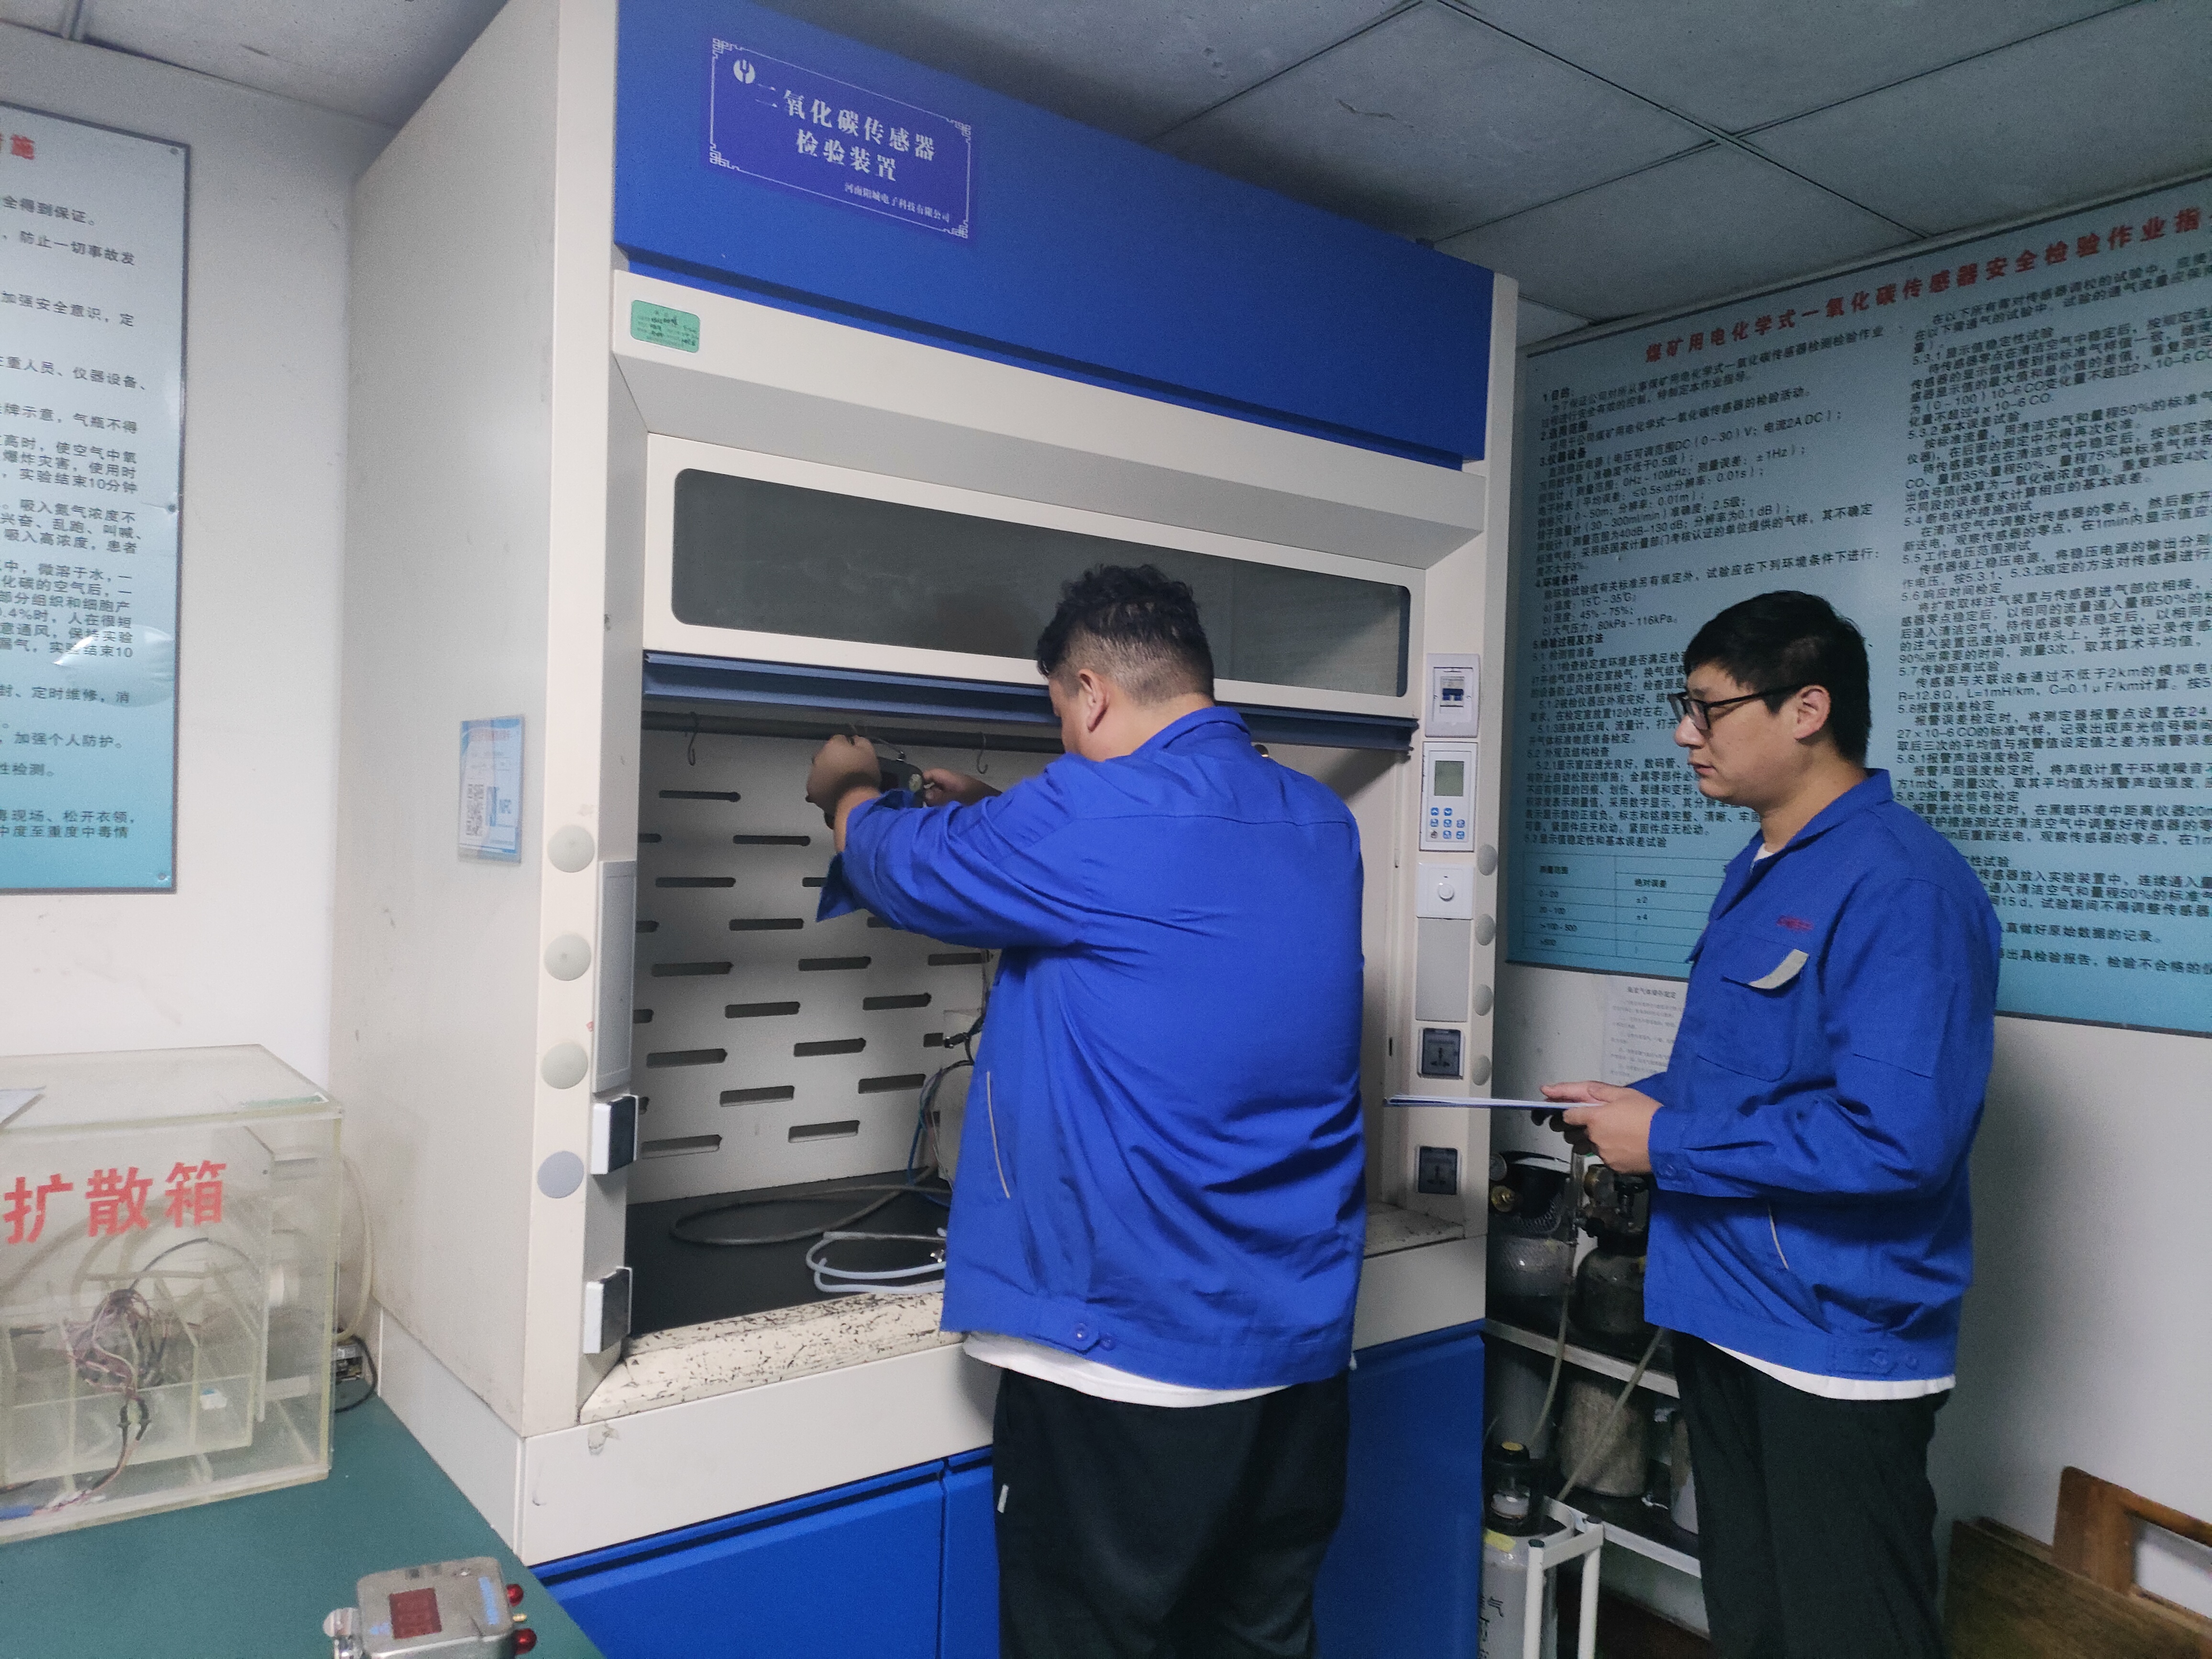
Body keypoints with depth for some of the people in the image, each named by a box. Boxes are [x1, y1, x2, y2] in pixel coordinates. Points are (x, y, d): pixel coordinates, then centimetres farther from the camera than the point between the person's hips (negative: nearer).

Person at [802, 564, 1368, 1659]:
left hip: (1129, 1354, -7)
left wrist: (846, 789, 20)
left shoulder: (1097, 817, -18)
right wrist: (993, 817, 26)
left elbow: (899, 864, -2)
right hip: (1301, 1347, 7)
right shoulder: (1321, 823, 5)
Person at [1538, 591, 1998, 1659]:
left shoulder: (1901, 886, -20)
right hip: (1723, 1321, 9)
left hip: (1838, 1345, -9)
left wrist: (1666, 1143, -20)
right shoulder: (1761, 872, 11)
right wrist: (1635, 1107, 5)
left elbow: (1894, 1139, -28)